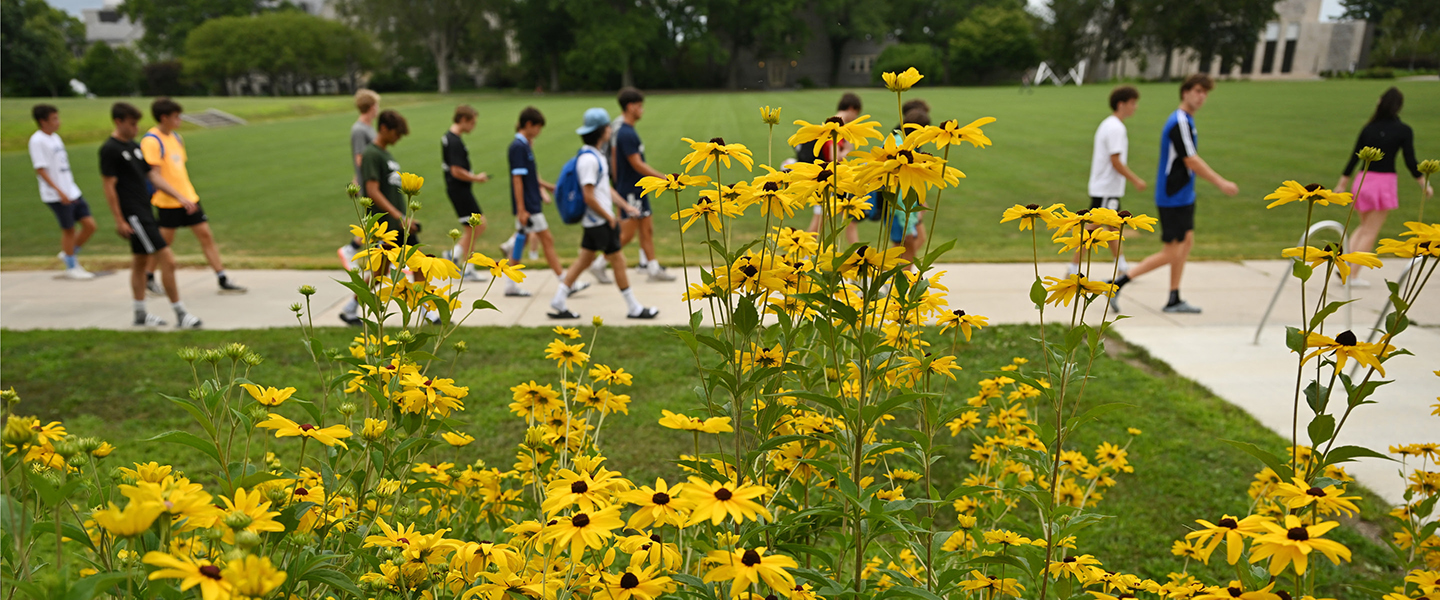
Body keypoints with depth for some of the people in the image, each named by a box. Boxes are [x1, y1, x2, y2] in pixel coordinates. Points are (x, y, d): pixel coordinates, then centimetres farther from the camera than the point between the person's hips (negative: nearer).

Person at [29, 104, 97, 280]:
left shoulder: (55, 137, 13)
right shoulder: (37, 141, -12)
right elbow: (40, 170, -16)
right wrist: (59, 191, -22)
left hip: (72, 191, 7)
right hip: (56, 196, -7)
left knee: (90, 225, 4)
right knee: (69, 229, 2)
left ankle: (69, 254, 24)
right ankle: (71, 267, 17)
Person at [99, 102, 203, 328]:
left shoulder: (134, 146, 14)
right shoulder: (109, 150, -12)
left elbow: (154, 176, 16)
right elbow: (109, 187, -13)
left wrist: (180, 196, 8)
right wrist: (119, 221, -15)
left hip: (145, 212, 9)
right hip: (133, 216, -9)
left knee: (140, 262, 16)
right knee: (167, 260, -13)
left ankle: (140, 314, 26)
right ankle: (180, 314, -8)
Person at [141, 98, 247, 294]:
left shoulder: (176, 137, 13)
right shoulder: (151, 141, -13)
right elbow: (155, 176, -19)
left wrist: (188, 195, 21)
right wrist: (180, 198, -25)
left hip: (188, 198, 7)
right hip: (167, 202, -7)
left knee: (206, 235, 3)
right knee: (164, 241, 2)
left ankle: (222, 280, 4)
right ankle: (148, 278, 23)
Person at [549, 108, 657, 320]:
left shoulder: (594, 155, 13)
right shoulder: (588, 159, -20)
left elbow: (605, 187, 19)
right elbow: (589, 197, -23)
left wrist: (626, 206, 15)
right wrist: (609, 217, -14)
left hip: (595, 221, 10)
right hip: (600, 221, -10)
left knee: (585, 259, 14)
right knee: (618, 261, 0)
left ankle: (559, 302, 18)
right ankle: (634, 308, 11)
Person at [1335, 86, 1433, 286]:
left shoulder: (1369, 128, 4)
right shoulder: (1404, 131, -5)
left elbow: (1354, 157, 8)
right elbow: (1410, 162, -5)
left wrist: (1342, 182, 17)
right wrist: (1424, 185, 5)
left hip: (1364, 179, 4)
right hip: (1385, 180, -4)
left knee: (1364, 227, 20)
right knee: (1371, 232, 3)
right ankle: (1353, 275, 2)